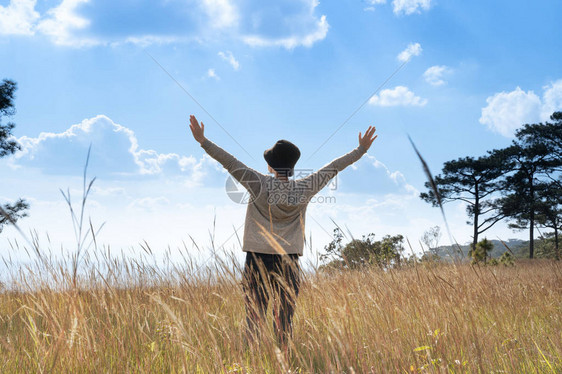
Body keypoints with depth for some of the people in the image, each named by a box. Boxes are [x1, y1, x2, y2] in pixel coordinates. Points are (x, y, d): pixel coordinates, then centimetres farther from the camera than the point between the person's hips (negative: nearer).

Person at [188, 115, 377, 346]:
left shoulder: (260, 184, -9)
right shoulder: (303, 189, -1)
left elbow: (230, 162, -12)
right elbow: (333, 168, 6)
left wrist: (203, 141, -11)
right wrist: (361, 150, 15)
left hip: (258, 260, -2)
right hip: (289, 263, 2)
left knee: (253, 320, 0)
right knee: (284, 322, 7)